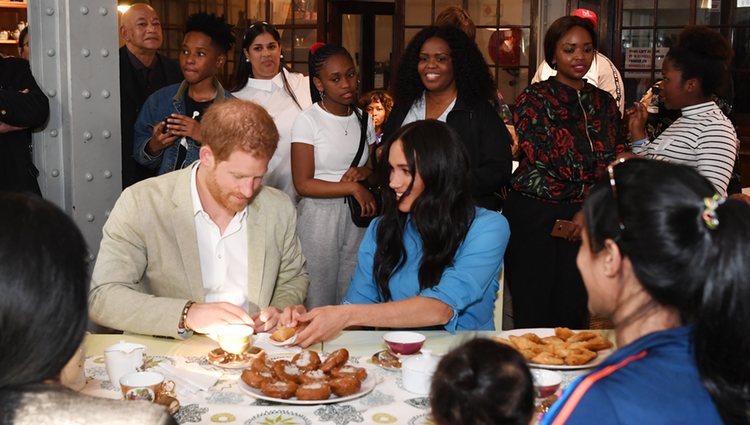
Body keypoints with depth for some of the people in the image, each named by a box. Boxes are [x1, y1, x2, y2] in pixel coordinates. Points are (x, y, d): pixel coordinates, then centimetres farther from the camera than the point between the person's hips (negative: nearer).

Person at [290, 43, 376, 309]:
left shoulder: (363, 120, 8)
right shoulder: (308, 121, -6)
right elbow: (303, 184, -11)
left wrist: (365, 172, -6)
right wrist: (353, 188, -14)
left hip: (357, 218, 4)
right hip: (319, 217, -4)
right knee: (318, 300, 3)